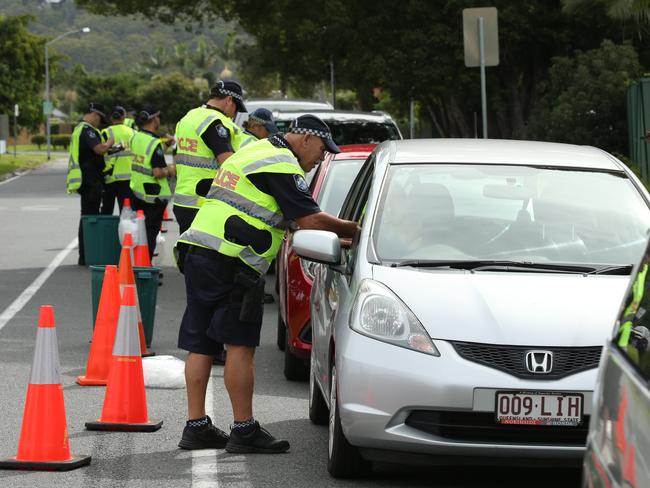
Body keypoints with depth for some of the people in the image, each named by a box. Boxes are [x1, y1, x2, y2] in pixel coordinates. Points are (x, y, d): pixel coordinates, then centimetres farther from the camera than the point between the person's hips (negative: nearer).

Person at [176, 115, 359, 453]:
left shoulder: (253, 152, 25)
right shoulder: (282, 165, -7)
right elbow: (311, 219, -13)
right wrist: (354, 231, 2)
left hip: (197, 255, 10)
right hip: (230, 264, -10)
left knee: (200, 345, 9)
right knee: (240, 345, -5)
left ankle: (196, 426, 13)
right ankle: (244, 431, -2)